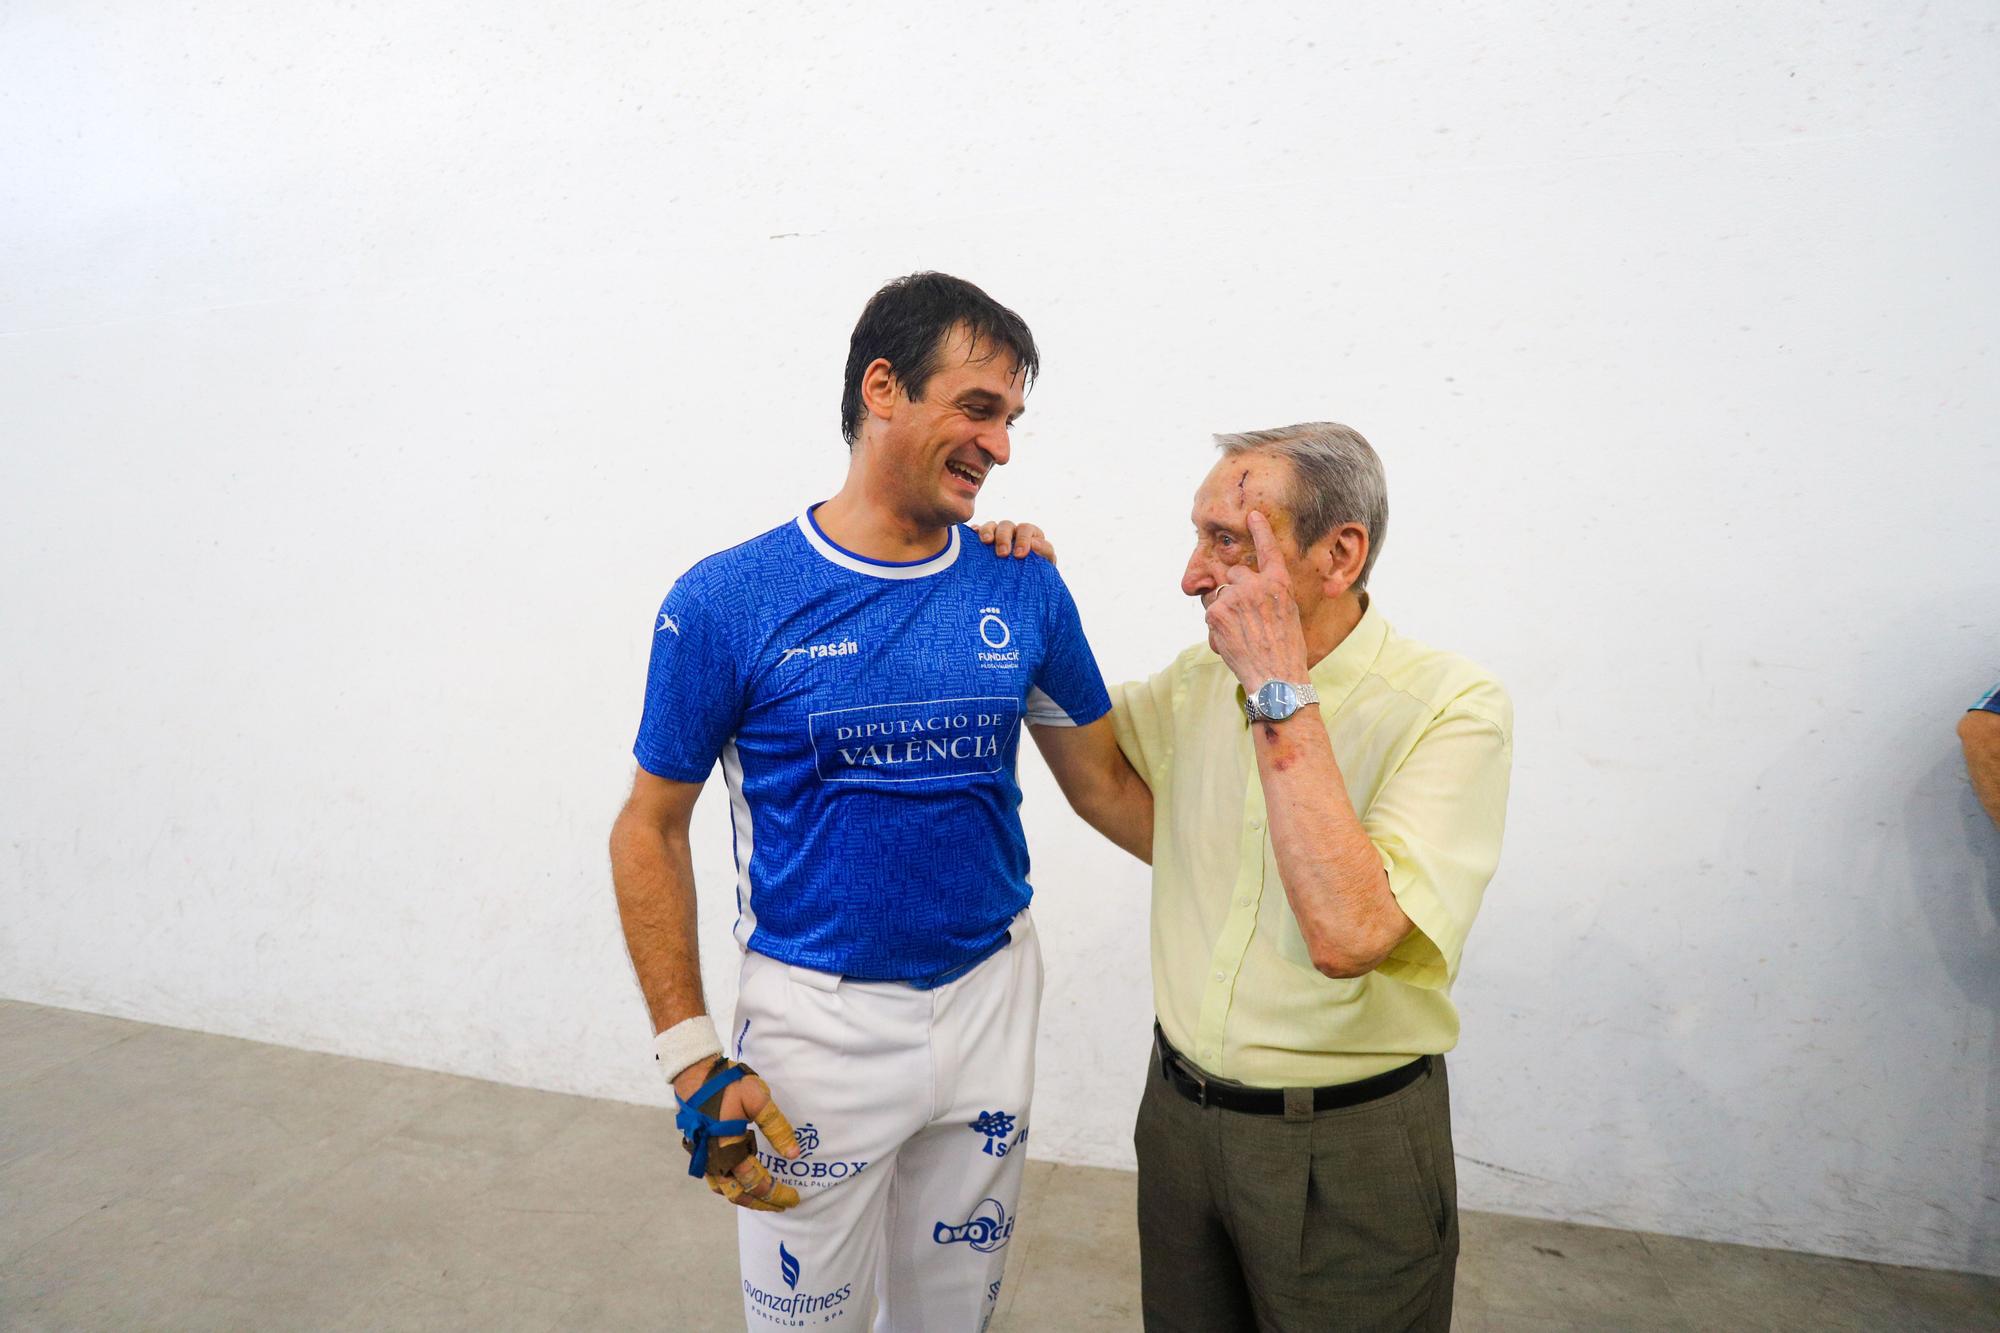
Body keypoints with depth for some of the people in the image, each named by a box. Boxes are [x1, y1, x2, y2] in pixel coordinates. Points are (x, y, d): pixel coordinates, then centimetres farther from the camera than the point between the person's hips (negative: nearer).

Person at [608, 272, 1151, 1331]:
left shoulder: (1025, 589, -3)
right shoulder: (728, 600, -11)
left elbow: (1104, 782, 9)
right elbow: (651, 830, -5)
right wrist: (692, 1065, -9)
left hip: (993, 998, 3)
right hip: (818, 1014, -3)